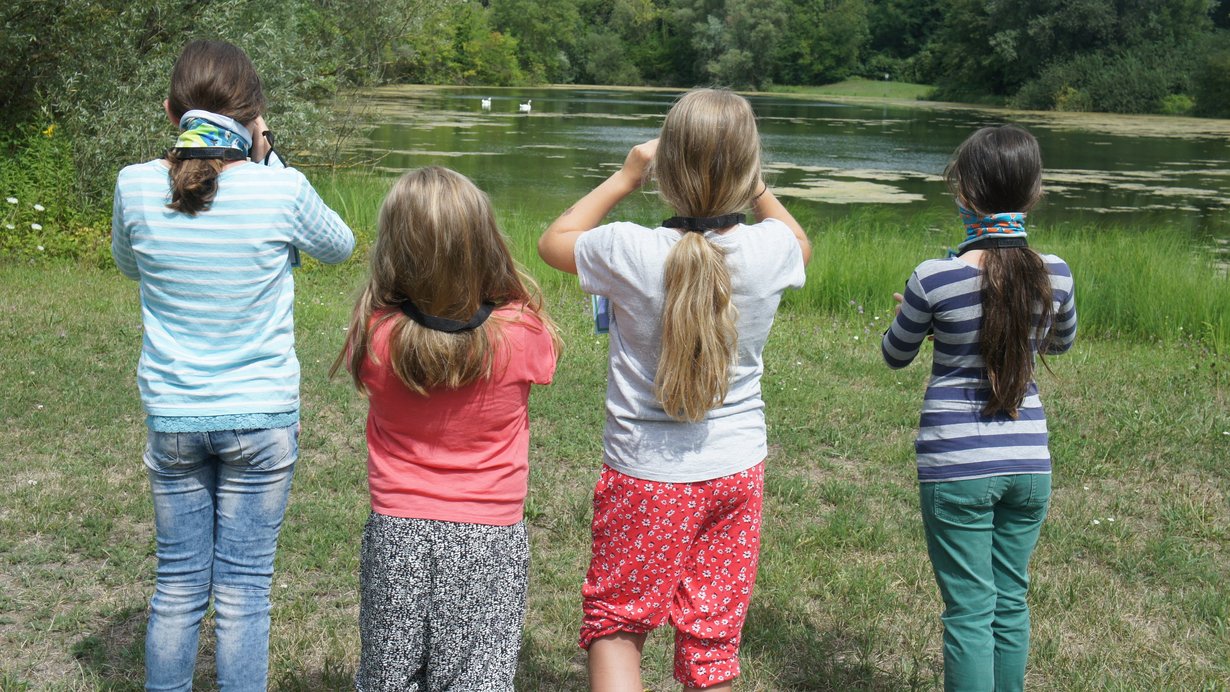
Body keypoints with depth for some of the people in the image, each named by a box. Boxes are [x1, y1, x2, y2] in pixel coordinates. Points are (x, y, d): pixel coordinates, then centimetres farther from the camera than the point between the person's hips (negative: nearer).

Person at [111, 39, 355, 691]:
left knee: (177, 585, 15)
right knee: (243, 591, 7)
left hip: (171, 418, 2)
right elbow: (340, 246, 7)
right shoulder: (281, 191, -14)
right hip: (261, 420, -2)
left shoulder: (136, 186, -8)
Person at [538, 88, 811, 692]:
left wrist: (626, 176, 5)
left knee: (614, 620, 16)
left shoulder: (628, 251, -21)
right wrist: (750, 186, 12)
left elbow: (554, 241, 3)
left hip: (644, 475, -2)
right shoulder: (771, 249, -14)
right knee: (712, 637, 15)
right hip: (738, 470, 3)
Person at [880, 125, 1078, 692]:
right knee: (1011, 603, 17)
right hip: (1029, 463, 4)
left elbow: (895, 356, 3)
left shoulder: (934, 279, -15)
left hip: (955, 467, -3)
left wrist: (911, 313, 21)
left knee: (970, 612, 4)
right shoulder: (1055, 275, -4)